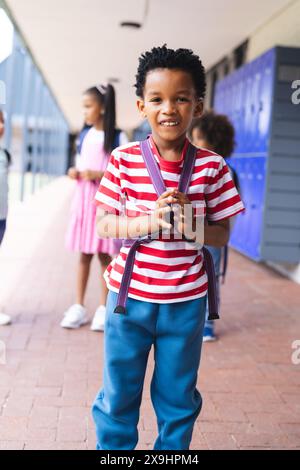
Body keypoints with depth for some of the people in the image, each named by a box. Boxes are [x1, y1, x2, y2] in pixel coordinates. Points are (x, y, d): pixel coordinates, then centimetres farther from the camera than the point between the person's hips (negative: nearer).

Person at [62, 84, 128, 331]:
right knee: (84, 254, 7)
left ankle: (103, 309, 10)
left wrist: (99, 174, -19)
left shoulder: (118, 137, -6)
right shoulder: (85, 134, 9)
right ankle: (79, 307, 13)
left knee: (105, 254, 0)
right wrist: (75, 172, -4)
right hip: (83, 198, 5)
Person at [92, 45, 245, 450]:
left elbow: (222, 235, -1)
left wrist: (189, 224, -21)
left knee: (178, 399, 16)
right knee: (118, 396, 14)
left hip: (186, 302, 1)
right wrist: (149, 222, -21)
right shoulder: (124, 160, -5)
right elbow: (103, 224, -4)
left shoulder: (212, 167, -5)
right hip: (129, 295, 0)